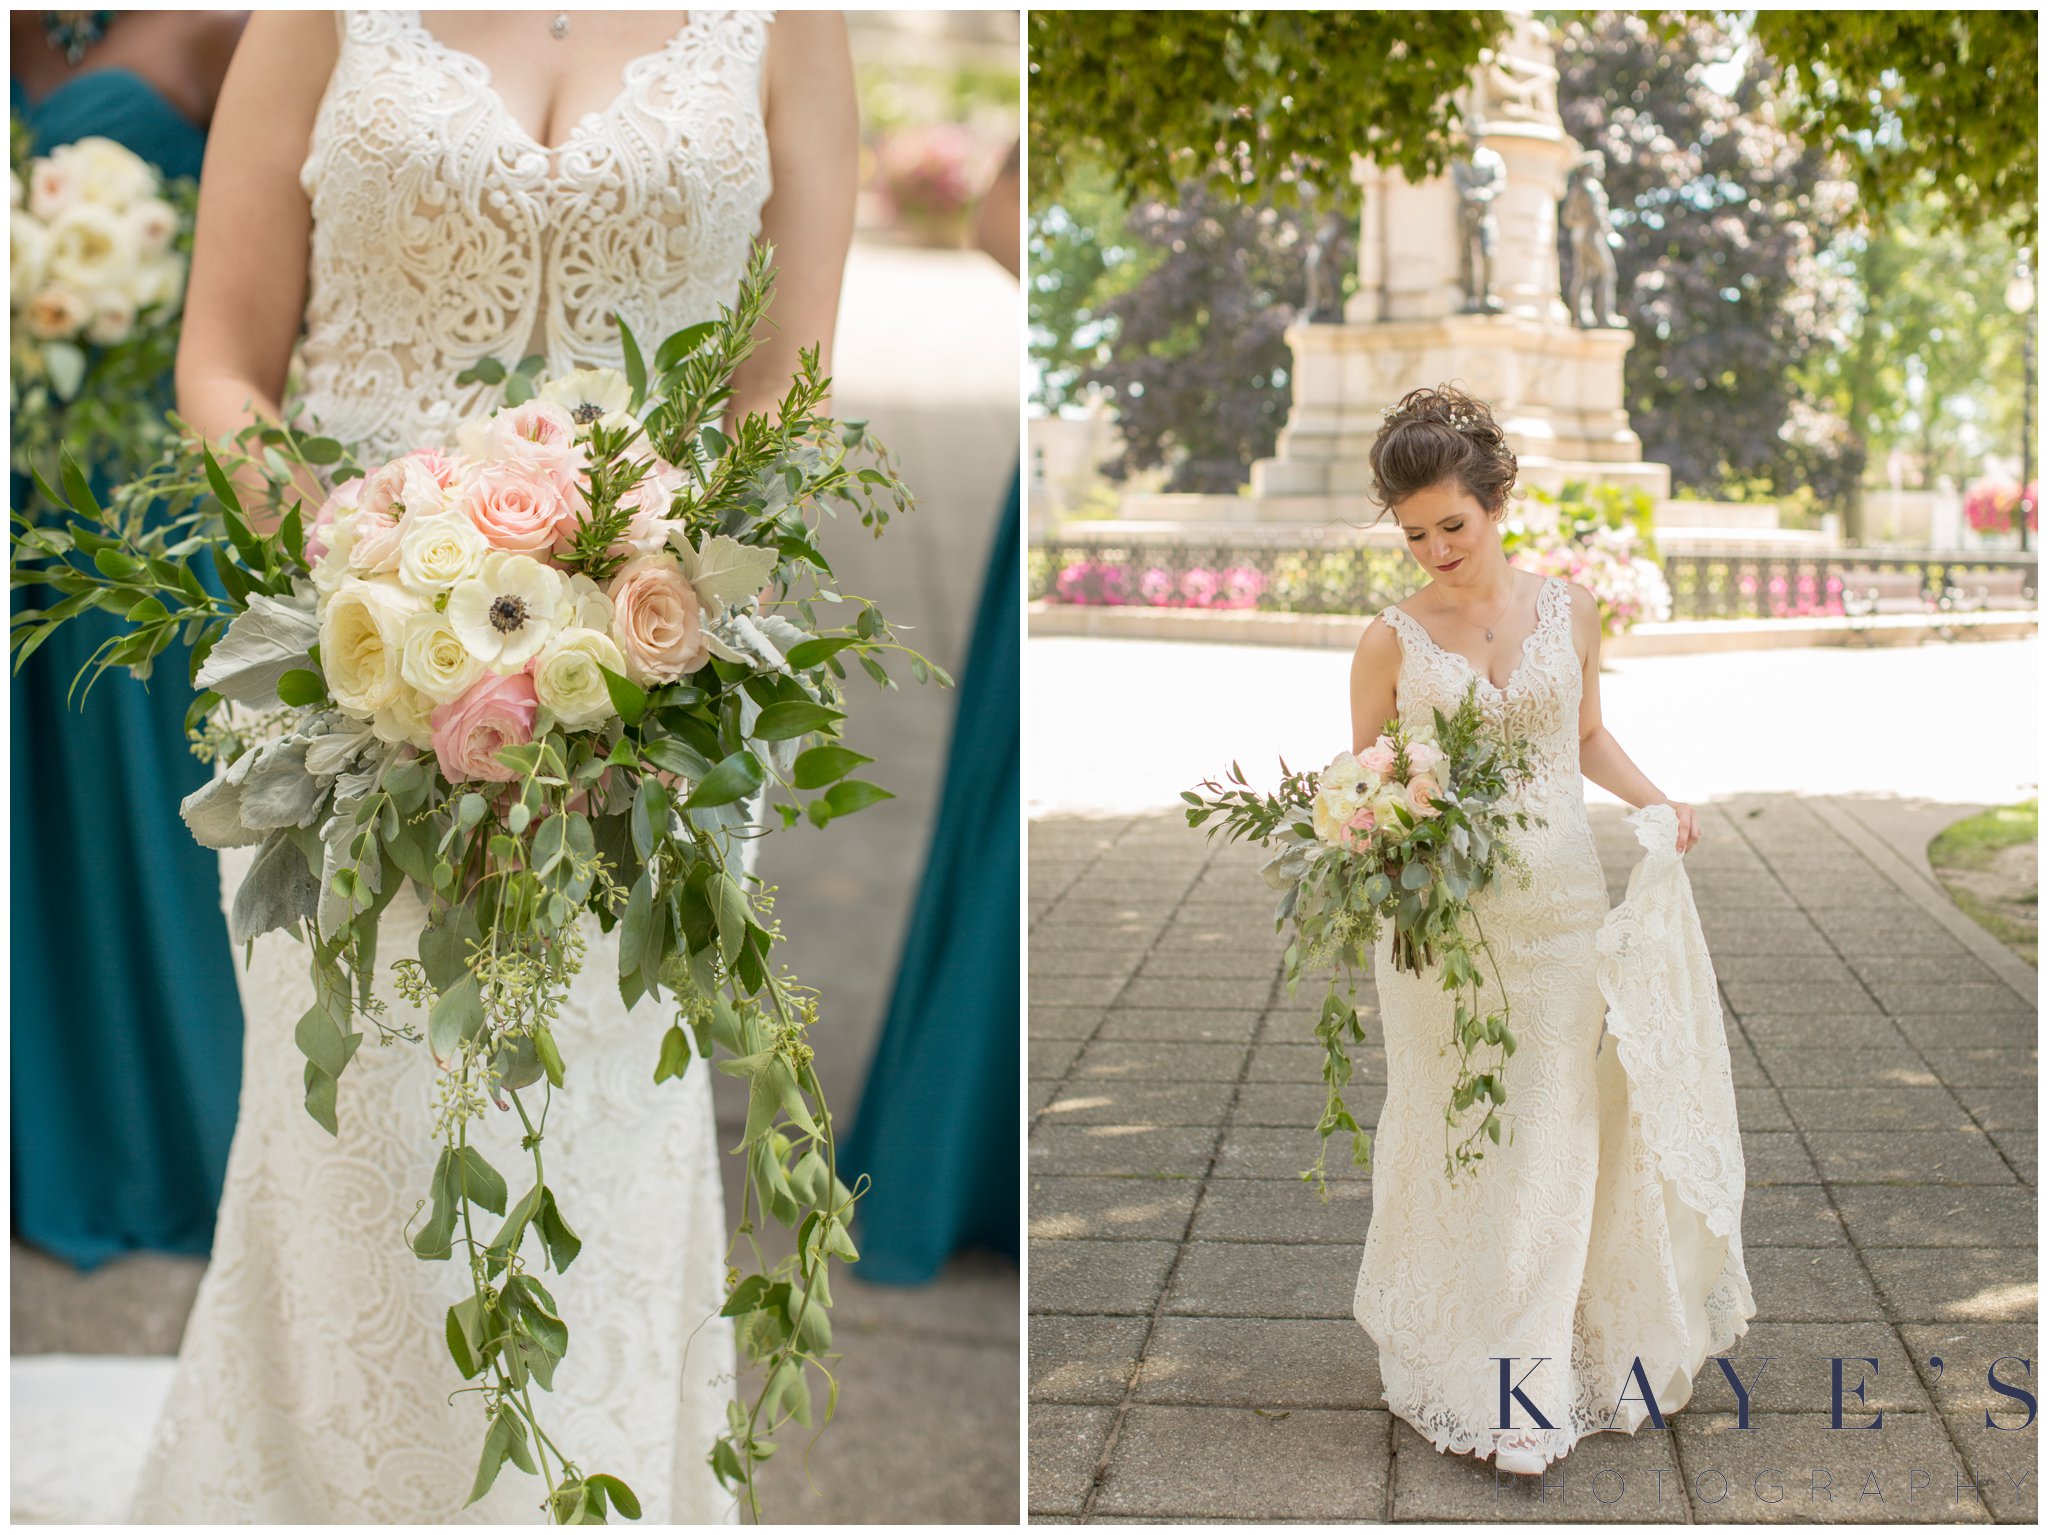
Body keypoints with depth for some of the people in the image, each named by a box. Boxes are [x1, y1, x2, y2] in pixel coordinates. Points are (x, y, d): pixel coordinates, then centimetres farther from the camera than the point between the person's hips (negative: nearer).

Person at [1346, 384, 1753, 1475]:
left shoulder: (1568, 608, 3)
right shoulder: (1391, 640, -3)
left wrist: (1654, 801, 2)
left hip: (1561, 903, 2)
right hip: (1439, 921, -1)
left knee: (1554, 1133, 5)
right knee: (1451, 1133, 5)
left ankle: (1537, 1366, 18)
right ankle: (1460, 1367, 18)